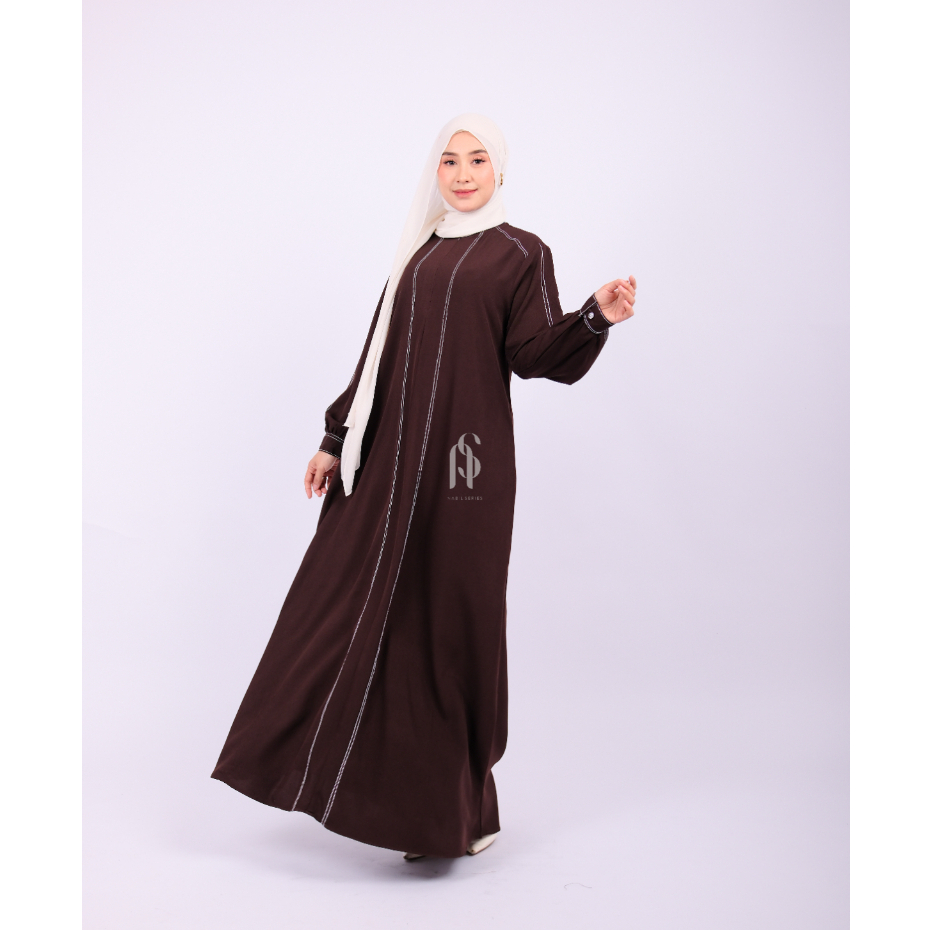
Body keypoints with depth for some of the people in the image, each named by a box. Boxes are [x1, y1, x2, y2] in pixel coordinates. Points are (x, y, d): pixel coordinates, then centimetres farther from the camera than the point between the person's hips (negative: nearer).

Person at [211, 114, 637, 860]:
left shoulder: (521, 254, 2)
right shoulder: (420, 253, 19)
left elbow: (538, 354, -11)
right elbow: (379, 355, 18)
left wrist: (597, 315, -29)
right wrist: (338, 439, 14)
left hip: (463, 460, -6)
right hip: (392, 457, 6)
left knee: (448, 617, -4)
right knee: (355, 607, 5)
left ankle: (461, 812, 9)